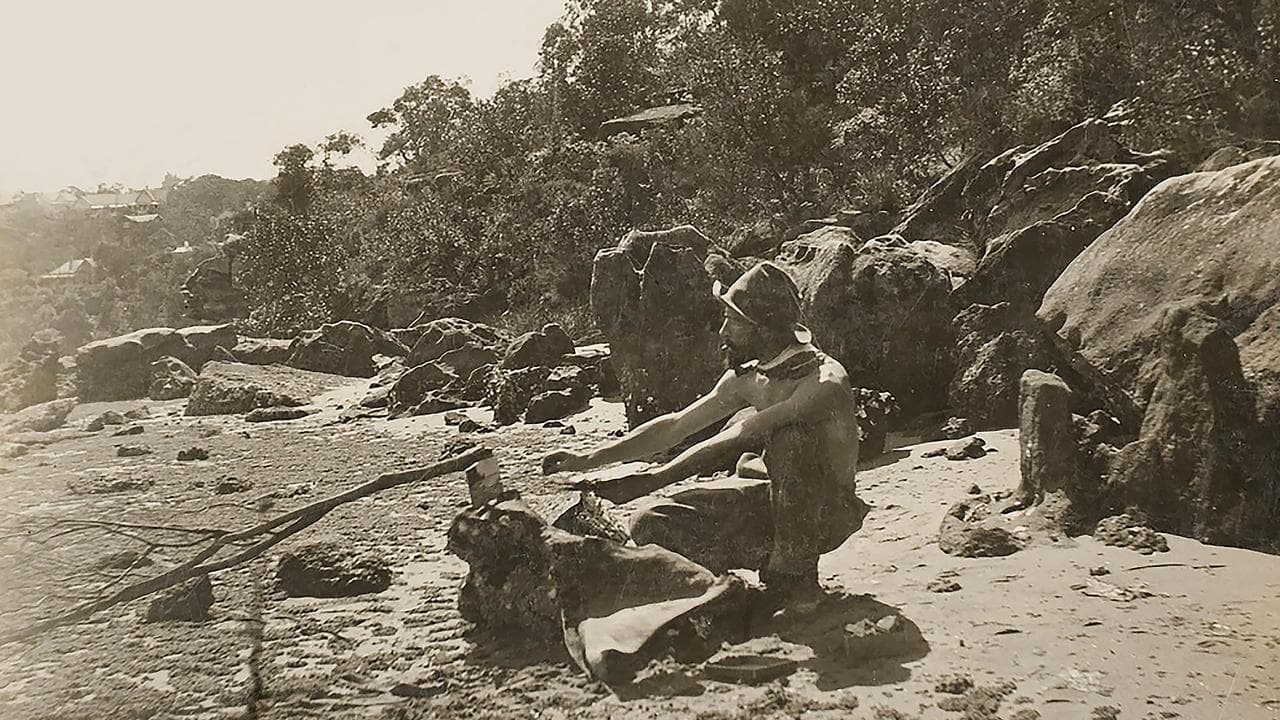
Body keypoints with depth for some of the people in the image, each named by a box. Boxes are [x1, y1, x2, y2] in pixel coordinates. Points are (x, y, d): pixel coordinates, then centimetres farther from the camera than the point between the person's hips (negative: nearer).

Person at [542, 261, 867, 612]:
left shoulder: (826, 381, -26)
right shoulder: (746, 378, -1)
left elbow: (730, 443, -32)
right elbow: (674, 426, 7)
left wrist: (647, 481, -33)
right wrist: (588, 460, 2)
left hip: (830, 512, -6)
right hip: (777, 499, 6)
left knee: (789, 436, -39)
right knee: (650, 524, -11)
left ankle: (794, 571, -18)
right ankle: (774, 556, -1)